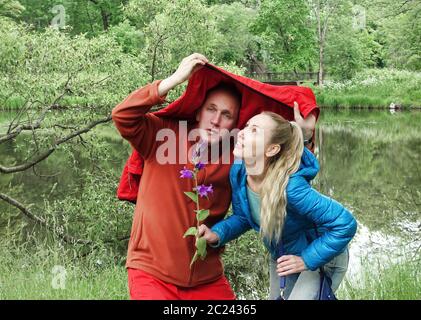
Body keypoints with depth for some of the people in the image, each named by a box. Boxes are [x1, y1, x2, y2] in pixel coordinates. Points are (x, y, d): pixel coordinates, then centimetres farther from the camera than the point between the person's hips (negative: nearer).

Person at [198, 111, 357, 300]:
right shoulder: (238, 172, -19)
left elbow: (345, 225, -31)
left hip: (321, 257, -6)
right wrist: (217, 234, -19)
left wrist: (307, 260, -25)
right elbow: (242, 217, -1)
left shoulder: (291, 187, -39)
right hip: (281, 257, 6)